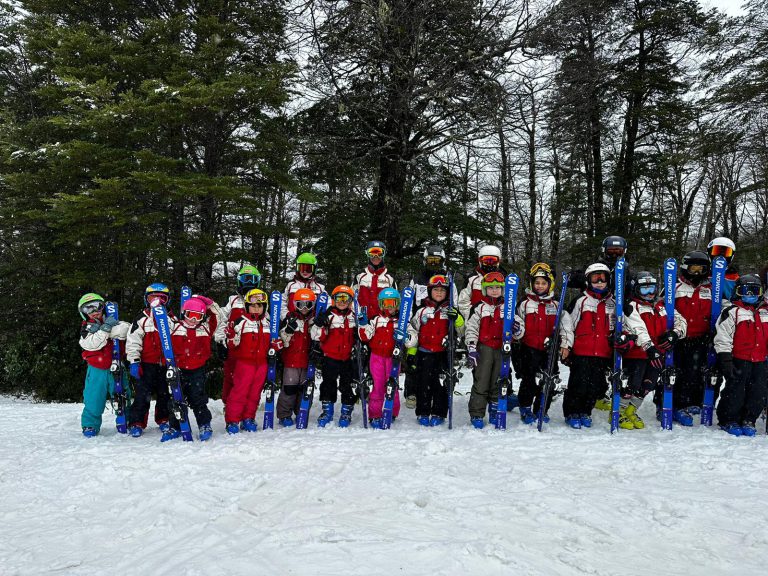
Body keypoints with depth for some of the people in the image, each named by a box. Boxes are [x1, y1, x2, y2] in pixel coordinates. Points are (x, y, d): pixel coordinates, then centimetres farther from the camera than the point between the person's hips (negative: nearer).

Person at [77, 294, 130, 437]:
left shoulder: (112, 322, 7)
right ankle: (90, 425, 16)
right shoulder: (86, 327, 5)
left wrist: (104, 328, -17)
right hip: (97, 370, -1)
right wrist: (105, 329, -21)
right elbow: (91, 344, -14)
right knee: (94, 399, 0)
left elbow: (125, 329, -14)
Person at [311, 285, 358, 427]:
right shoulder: (328, 315, -2)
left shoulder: (353, 317, 8)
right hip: (330, 357, -1)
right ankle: (327, 411, 19)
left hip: (348, 358, 2)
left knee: (347, 385, 6)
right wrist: (320, 324, -23)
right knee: (328, 384, 6)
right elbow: (317, 336, -6)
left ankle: (346, 412, 18)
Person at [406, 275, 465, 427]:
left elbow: (462, 330, 1)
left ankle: (438, 413, 11)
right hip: (425, 353, 1)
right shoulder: (422, 311, 8)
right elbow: (412, 330, 13)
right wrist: (411, 353, 5)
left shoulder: (451, 311, 7)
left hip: (444, 354, -1)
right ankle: (423, 413, 13)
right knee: (423, 383, 3)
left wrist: (456, 317, -19)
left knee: (441, 384, 2)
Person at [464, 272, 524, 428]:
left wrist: (517, 329, -11)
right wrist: (471, 348, -10)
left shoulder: (508, 308, 10)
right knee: (481, 383, -2)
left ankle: (495, 413, 21)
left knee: (498, 383, 9)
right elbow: (470, 328, -1)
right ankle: (476, 415, 5)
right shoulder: (479, 307, 2)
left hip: (502, 350, 3)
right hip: (484, 349, -3)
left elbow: (519, 328, 14)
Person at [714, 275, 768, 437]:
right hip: (739, 361, -6)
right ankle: (728, 420, 14)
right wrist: (725, 362, -15)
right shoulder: (732, 312, -5)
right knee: (735, 391, -1)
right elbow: (722, 340, -9)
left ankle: (748, 420, 21)